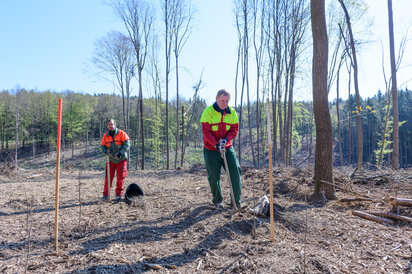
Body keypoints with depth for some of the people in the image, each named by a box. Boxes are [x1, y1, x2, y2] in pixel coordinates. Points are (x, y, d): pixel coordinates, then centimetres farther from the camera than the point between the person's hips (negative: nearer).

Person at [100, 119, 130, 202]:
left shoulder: (121, 133, -4)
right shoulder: (105, 136, 6)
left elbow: (127, 144, -8)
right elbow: (102, 145, 12)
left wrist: (121, 152, -18)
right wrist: (105, 151, -10)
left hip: (121, 159, -2)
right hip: (111, 159, 2)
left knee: (121, 177, -2)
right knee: (108, 177, 0)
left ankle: (118, 194, 10)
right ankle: (105, 194, 9)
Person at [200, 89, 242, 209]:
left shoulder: (232, 112, 1)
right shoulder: (208, 112, -11)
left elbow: (235, 129, 1)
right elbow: (206, 131, -15)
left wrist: (226, 139, -18)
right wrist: (216, 144, -25)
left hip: (227, 147, 3)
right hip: (211, 149, -3)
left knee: (235, 171, -6)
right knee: (214, 175, 1)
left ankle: (236, 200, 7)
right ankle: (217, 200, 22)